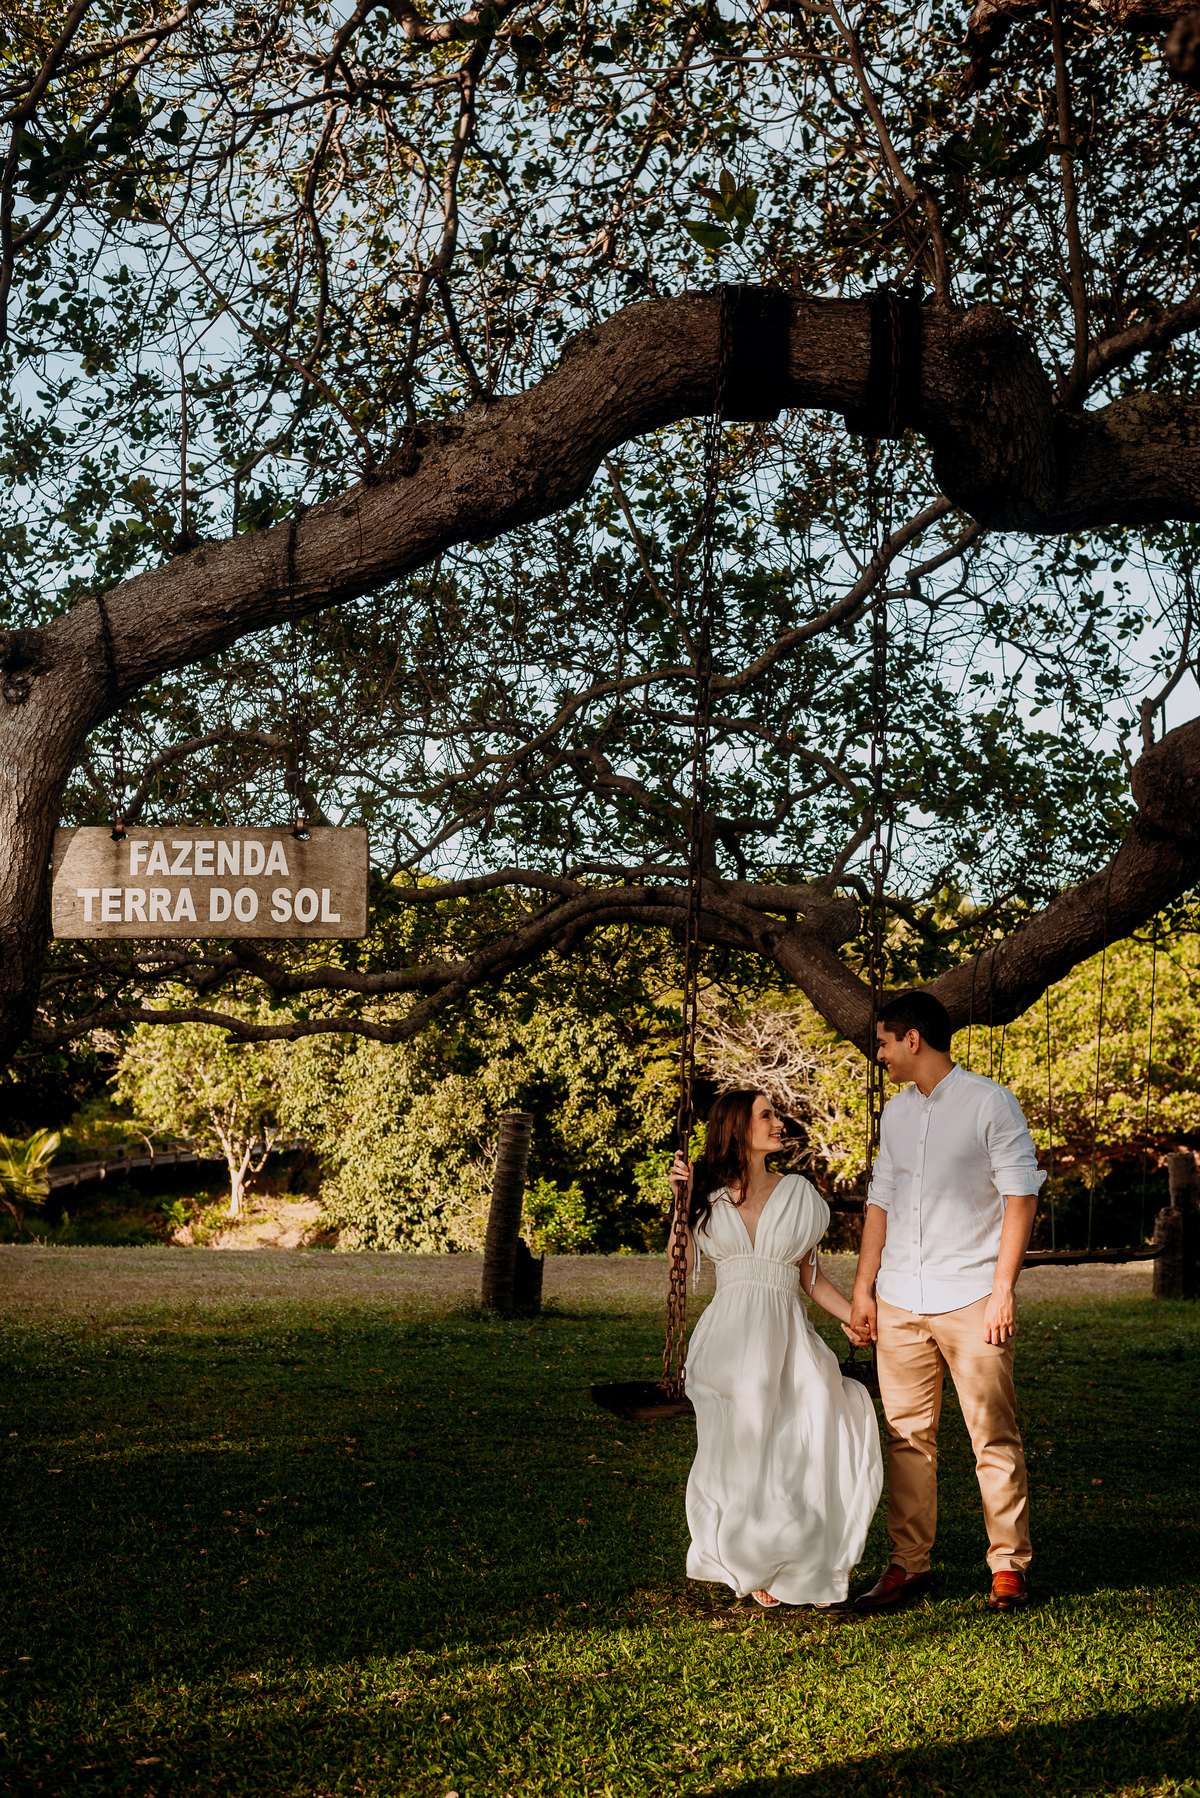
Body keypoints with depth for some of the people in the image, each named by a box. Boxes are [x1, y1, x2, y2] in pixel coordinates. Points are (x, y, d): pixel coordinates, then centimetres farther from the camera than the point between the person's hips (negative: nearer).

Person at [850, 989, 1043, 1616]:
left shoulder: (990, 1103, -2)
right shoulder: (895, 1113, 15)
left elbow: (1021, 1195, -5)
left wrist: (1002, 1289, -11)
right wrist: (863, 1288, 14)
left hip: (971, 1300, -5)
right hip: (899, 1303, 5)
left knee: (994, 1437, -1)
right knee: (907, 1436, 5)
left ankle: (1008, 1565, 8)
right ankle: (909, 1564, 13)